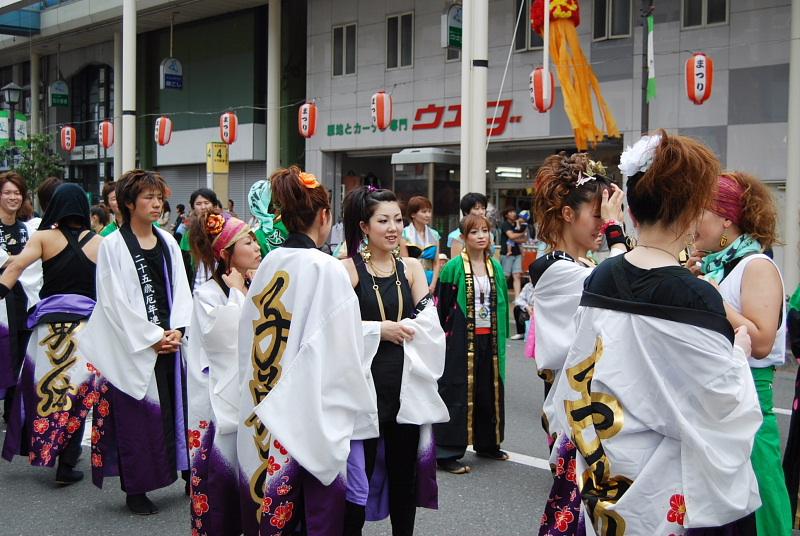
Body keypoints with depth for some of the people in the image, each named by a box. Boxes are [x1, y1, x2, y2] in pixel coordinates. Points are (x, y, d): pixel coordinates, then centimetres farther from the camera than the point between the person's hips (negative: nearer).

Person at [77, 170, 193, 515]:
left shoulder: (167, 242, 10)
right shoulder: (113, 245, -6)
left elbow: (180, 289, 9)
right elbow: (114, 301, -10)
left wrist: (177, 330, -6)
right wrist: (152, 337, -13)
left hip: (171, 341, 5)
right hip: (133, 346, -4)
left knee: (179, 407, 7)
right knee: (137, 416, 1)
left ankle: (188, 473, 20)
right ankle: (136, 489, 13)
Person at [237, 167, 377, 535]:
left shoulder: (267, 266, 3)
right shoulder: (328, 270, -14)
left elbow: (249, 340, 10)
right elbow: (343, 353, -14)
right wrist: (361, 416, -4)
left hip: (263, 414, 6)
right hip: (314, 415, -6)